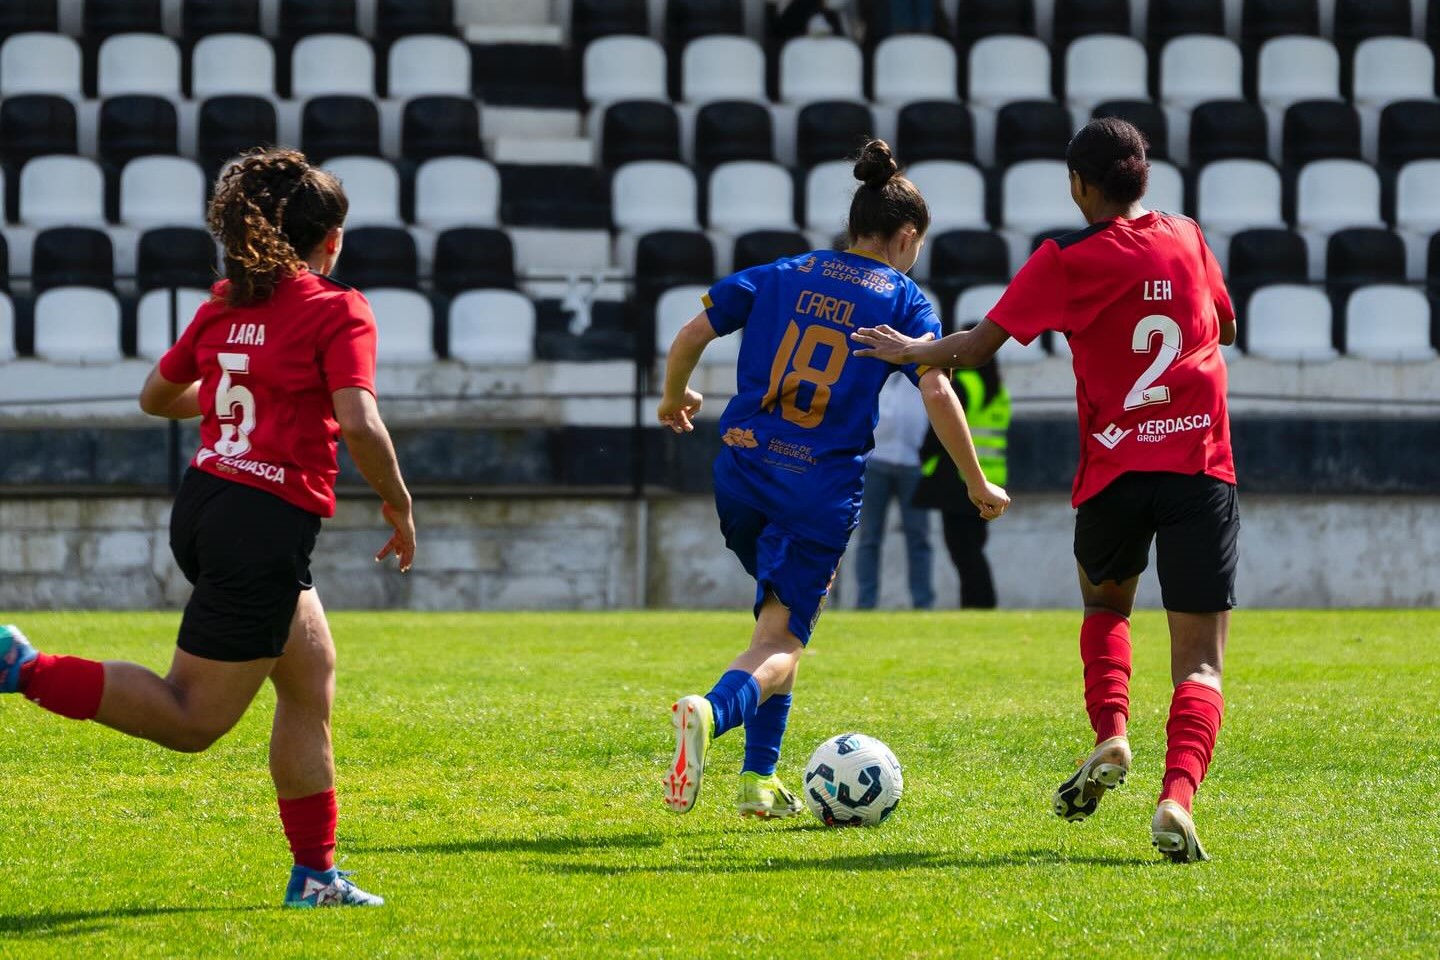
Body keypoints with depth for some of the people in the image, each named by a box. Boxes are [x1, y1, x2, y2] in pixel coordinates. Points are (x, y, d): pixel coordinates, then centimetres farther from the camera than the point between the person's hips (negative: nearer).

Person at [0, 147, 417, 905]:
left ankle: (314, 875, 20)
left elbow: (155, 396, 21)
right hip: (268, 527, -8)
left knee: (311, 679, 18)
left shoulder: (225, 304, 10)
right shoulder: (338, 311, -9)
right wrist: (399, 506, -6)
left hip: (204, 503, 8)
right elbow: (360, 425, -21)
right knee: (193, 720, -1)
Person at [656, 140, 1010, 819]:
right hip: (823, 487, -4)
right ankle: (710, 711, -37)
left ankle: (760, 777, 18)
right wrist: (977, 486, 2)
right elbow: (937, 394, -8)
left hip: (742, 472, 4)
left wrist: (674, 399, 27)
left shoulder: (779, 276, 11)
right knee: (782, 639, -4)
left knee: (781, 617, 25)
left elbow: (691, 336, 7)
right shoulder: (904, 301, 2)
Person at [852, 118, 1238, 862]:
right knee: (1198, 662, -2)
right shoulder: (1188, 240, 8)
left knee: (1104, 605, 29)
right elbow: (1225, 327, 25)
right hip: (1202, 466, 1)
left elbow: (978, 347, -1)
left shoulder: (1068, 261, -3)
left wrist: (911, 350, 16)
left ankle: (1109, 737, 6)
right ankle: (1177, 796, -24)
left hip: (1116, 467, -1)